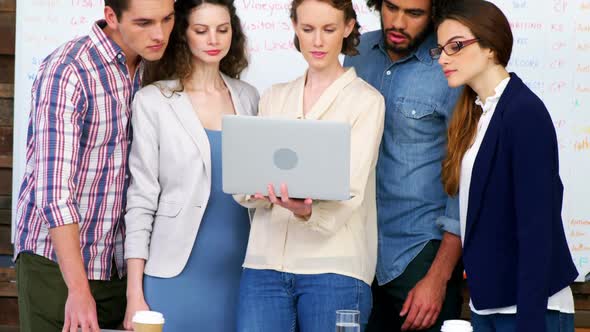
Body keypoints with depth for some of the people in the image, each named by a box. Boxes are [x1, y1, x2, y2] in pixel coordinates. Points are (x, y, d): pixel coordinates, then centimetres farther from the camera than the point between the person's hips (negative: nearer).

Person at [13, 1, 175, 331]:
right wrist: (78, 289, -24)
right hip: (57, 263, -5)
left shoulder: (151, 70, 3)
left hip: (118, 265, 6)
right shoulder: (66, 71, -17)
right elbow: (52, 189, -21)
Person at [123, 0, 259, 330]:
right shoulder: (153, 100, -3)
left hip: (239, 269, 4)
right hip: (176, 271, -3)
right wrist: (135, 293, -9)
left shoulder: (248, 97, 9)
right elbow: (142, 198, -5)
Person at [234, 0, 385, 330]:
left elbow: (349, 194, -10)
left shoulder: (366, 100, 0)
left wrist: (307, 212, -30)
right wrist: (255, 191, -14)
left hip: (332, 265, -3)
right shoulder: (274, 98, 15)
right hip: (265, 260, 4)